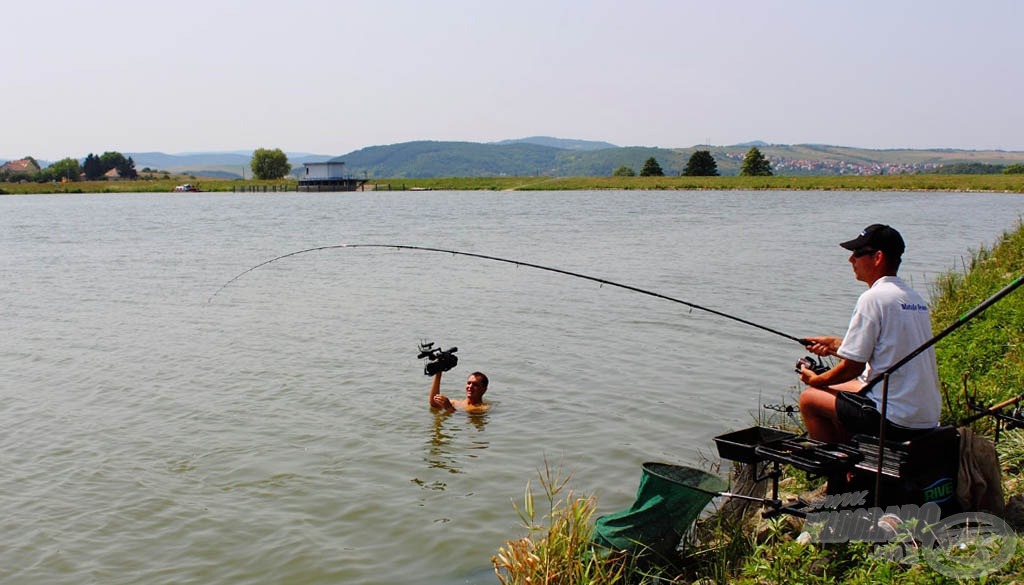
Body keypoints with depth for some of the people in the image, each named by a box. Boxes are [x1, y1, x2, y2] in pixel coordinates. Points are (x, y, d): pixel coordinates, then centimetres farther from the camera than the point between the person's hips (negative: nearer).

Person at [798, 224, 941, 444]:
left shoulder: (873, 298, -15)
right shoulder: (915, 298, 11)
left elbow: (853, 367, -13)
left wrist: (816, 380, 4)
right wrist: (834, 345, 22)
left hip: (895, 418, -9)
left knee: (809, 398, 4)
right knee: (842, 391, 26)